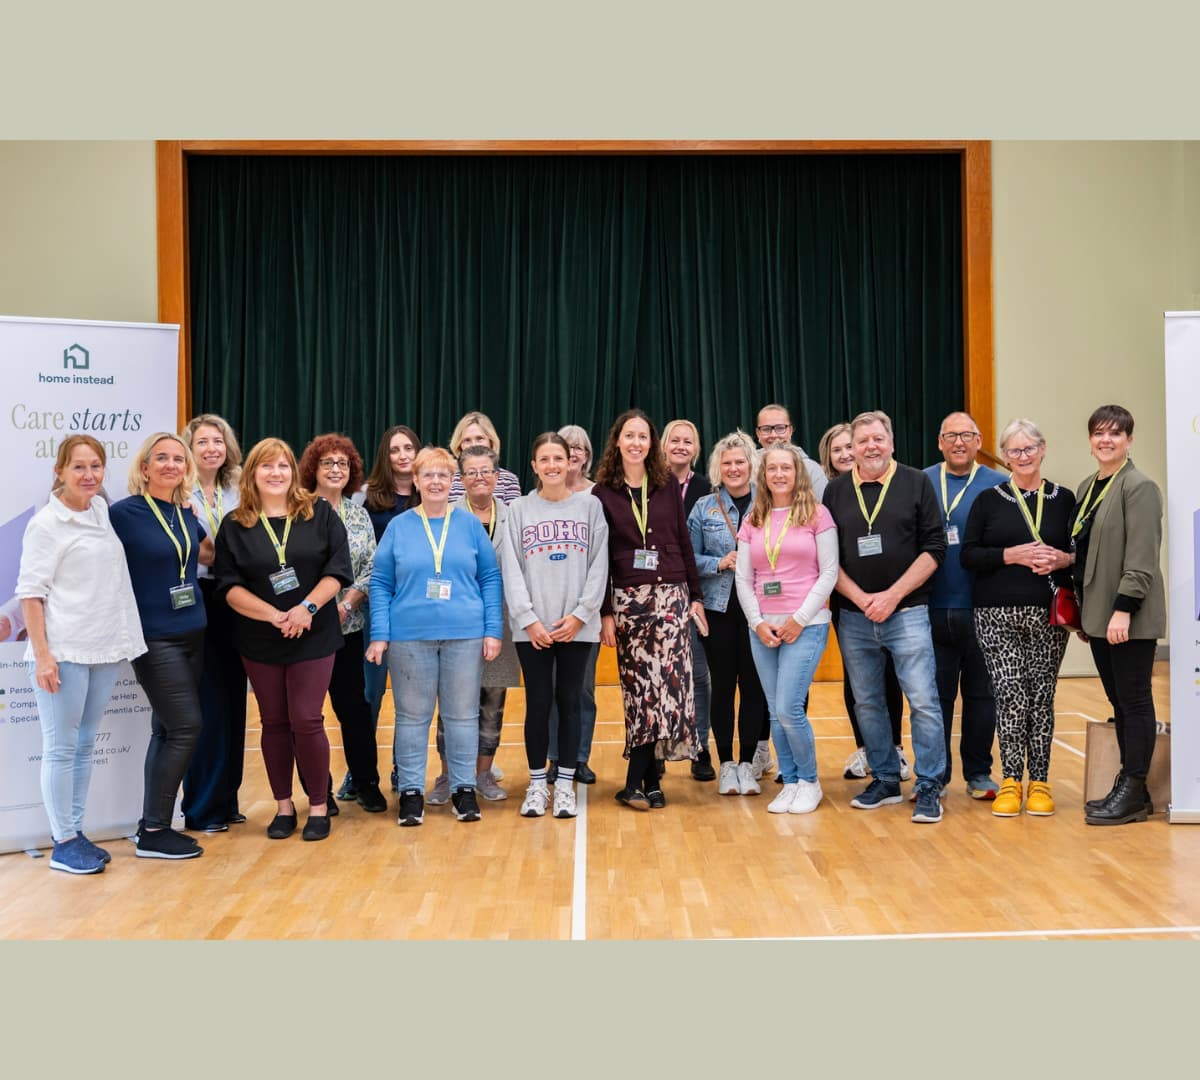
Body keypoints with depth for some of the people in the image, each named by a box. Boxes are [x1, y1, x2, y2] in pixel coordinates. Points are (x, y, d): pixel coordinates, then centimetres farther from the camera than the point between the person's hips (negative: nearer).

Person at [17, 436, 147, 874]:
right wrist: (41, 654, -16)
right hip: (63, 652, -6)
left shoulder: (102, 510, 11)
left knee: (85, 746, 13)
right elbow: (31, 590, -10)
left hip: (104, 650, 6)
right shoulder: (47, 523, -8)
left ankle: (76, 833, 22)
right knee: (61, 749, 1)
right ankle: (63, 845, 9)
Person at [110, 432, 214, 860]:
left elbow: (208, 552, 26)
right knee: (185, 726, -10)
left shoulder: (187, 514, 8)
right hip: (154, 636, -6)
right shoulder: (123, 513, -11)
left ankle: (156, 824, 17)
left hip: (192, 633, 6)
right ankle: (153, 831, 0)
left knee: (168, 729, 9)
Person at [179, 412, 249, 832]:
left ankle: (226, 799, 22)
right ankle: (202, 807, 10)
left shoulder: (237, 493, 11)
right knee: (207, 707, -3)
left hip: (232, 605, 5)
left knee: (233, 703, 10)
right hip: (195, 604, -5)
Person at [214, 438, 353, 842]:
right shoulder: (234, 525, 3)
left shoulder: (320, 514, 1)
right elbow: (230, 586, -4)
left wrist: (307, 607, -18)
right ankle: (283, 806, 21)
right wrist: (274, 615, -17)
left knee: (306, 721, -5)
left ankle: (319, 806, 10)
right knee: (274, 722, 9)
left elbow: (338, 570, -4)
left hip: (313, 637, -2)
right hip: (259, 641, 2)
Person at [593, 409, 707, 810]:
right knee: (639, 686, -1)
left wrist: (696, 596, 6)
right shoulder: (603, 494, 3)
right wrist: (605, 611, -4)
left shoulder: (667, 487, 9)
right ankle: (651, 780, 8)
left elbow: (684, 544, 11)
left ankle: (635, 782, 1)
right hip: (627, 598, -1)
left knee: (668, 680, -7)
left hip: (671, 595, 2)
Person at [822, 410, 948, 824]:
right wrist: (861, 598, -7)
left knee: (923, 701, -6)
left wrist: (892, 596, -10)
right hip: (854, 616, 3)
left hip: (906, 613, -3)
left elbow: (934, 547, -3)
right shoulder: (836, 491, 8)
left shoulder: (916, 483, 2)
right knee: (867, 703, 10)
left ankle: (929, 788, 4)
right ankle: (884, 780, 23)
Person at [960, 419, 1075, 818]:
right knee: (1011, 694, -7)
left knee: (1041, 695, 2)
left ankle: (1039, 781, 13)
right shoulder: (988, 500, 6)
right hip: (997, 612, -1)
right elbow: (968, 555, 0)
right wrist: (1013, 554, -13)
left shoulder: (1064, 499, 9)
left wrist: (1063, 558, -9)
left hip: (1049, 612, 1)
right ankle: (1011, 780, 6)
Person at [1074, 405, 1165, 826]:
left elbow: (1141, 557, -17)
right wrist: (1081, 609, 15)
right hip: (1098, 614, 8)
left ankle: (1133, 792, 6)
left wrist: (1123, 609, -21)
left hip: (1129, 617, -8)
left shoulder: (1139, 487, -10)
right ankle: (1128, 786, 20)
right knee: (1118, 701, 12)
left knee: (1134, 700, -1)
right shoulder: (1087, 487, 15)